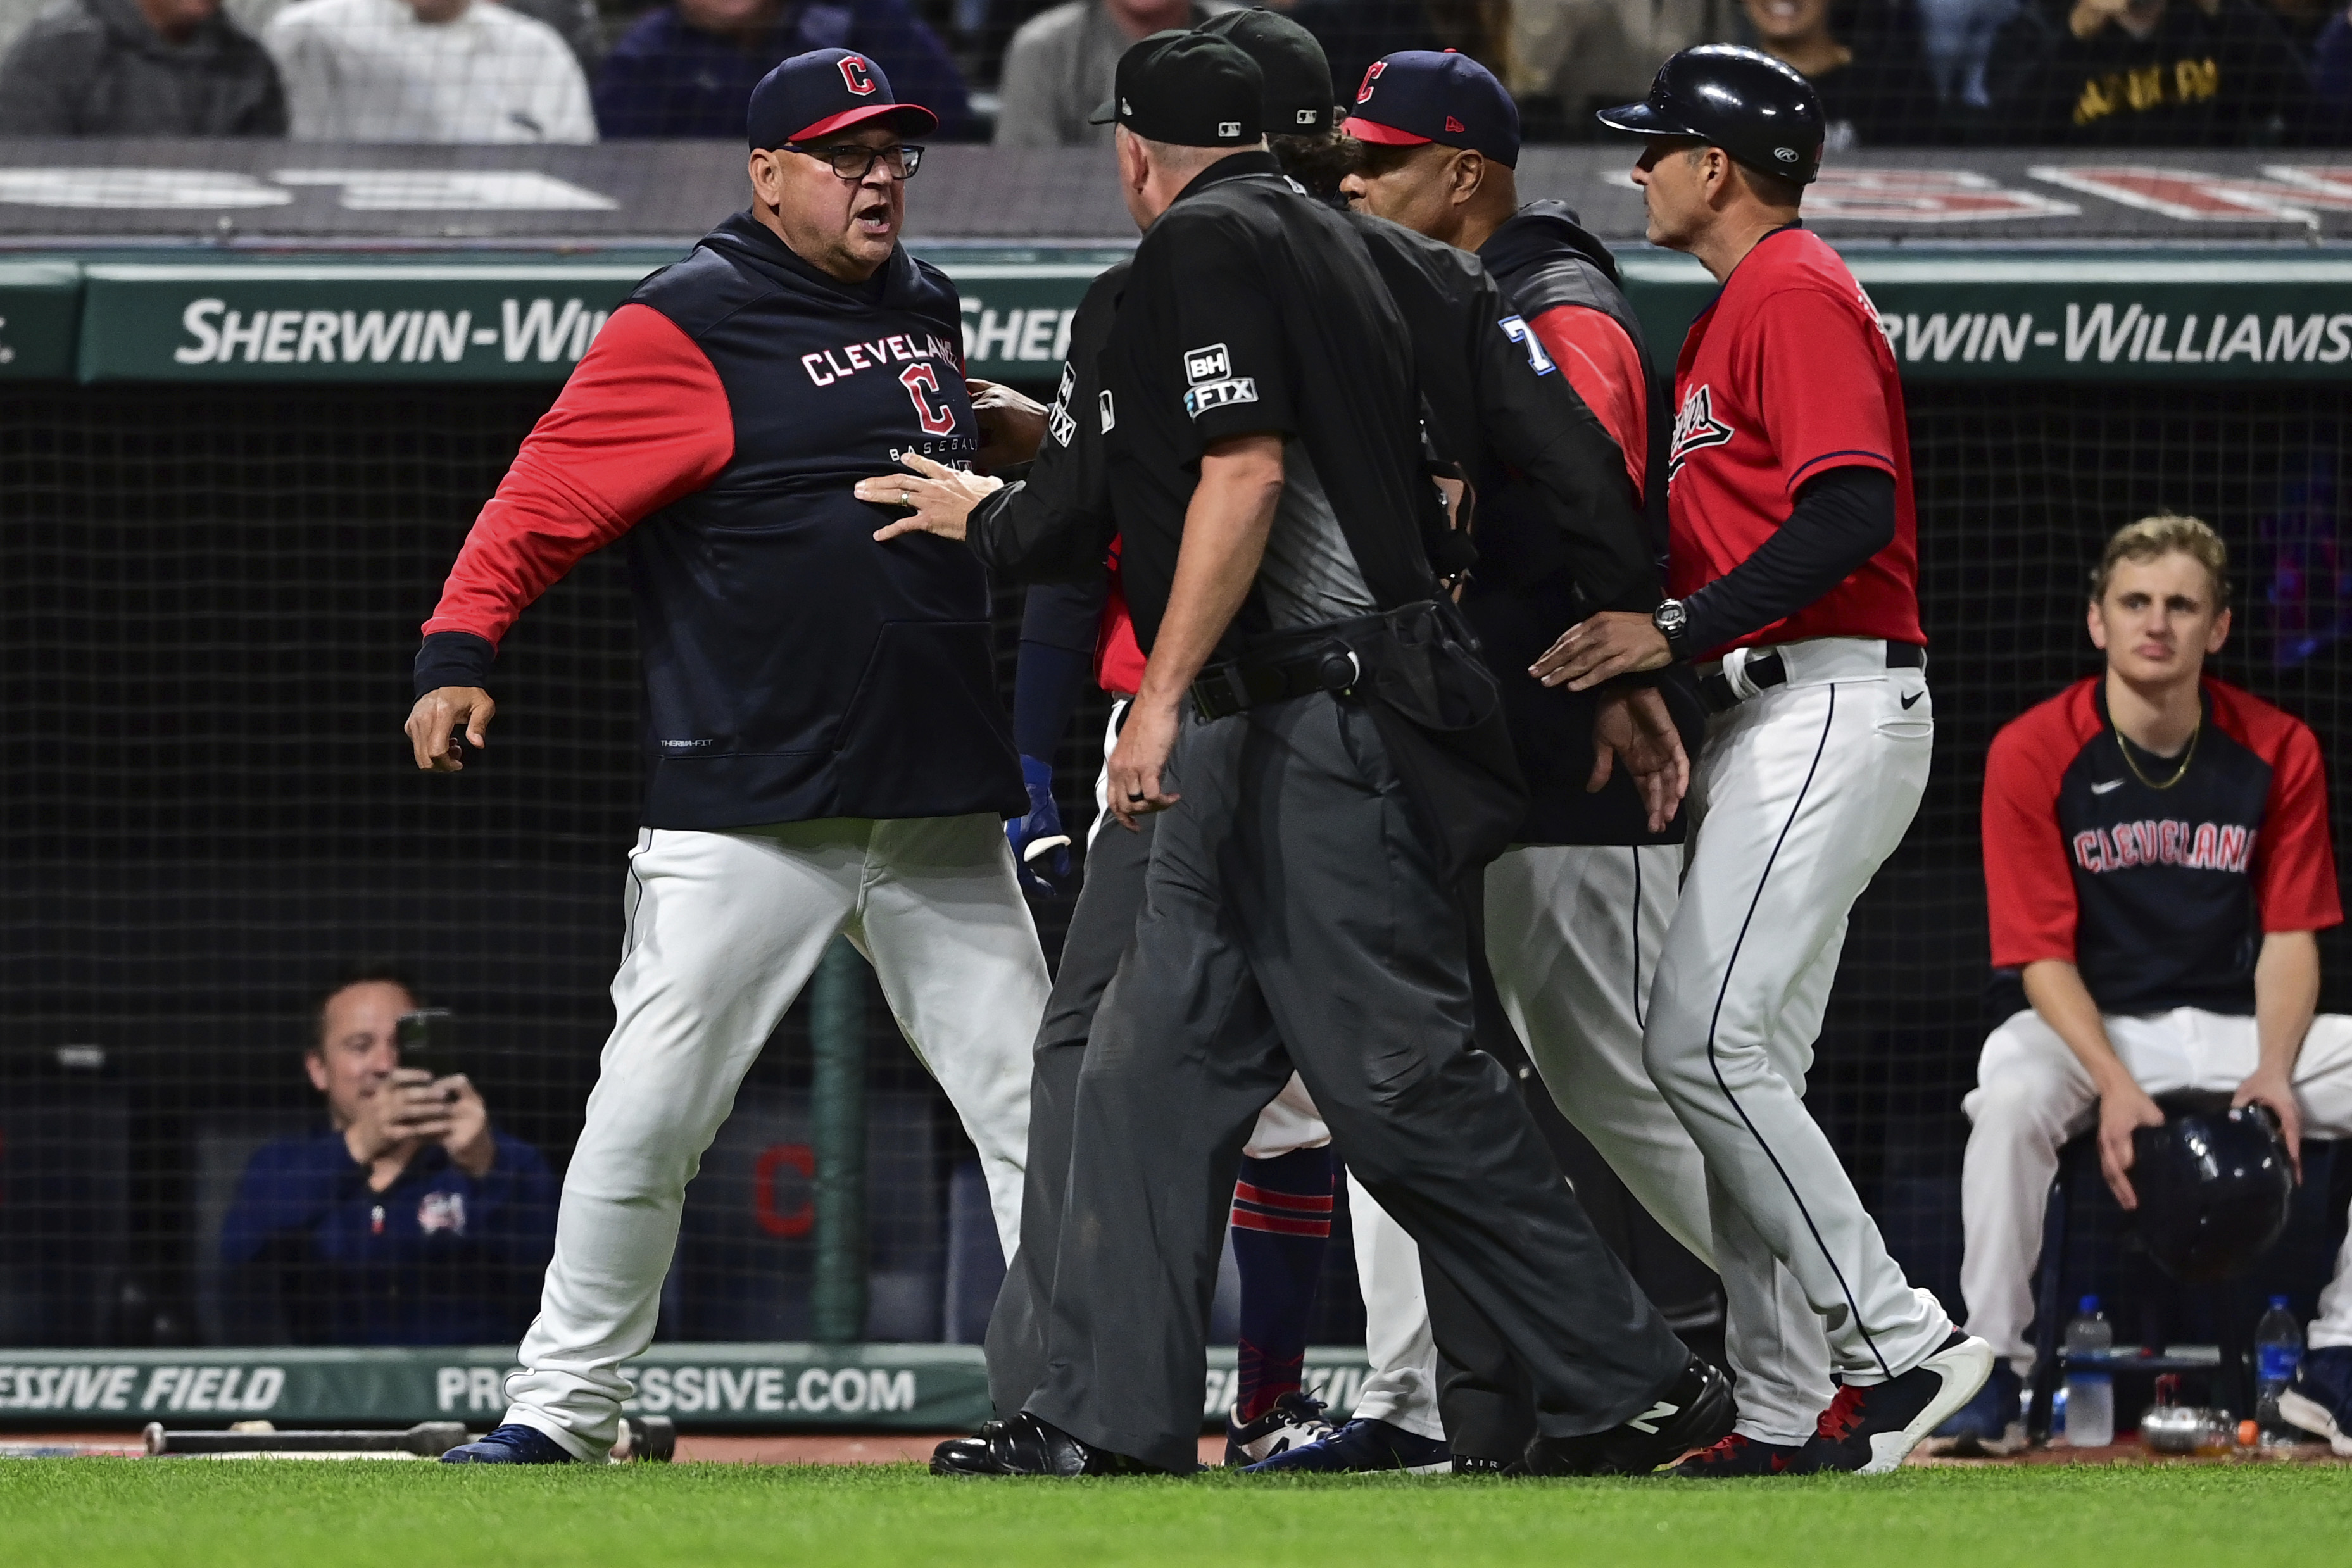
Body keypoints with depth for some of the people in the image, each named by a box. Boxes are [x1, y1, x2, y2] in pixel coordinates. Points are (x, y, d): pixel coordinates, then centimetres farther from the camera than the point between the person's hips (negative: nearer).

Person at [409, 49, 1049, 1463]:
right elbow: (550, 493, -15)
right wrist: (461, 648, -26)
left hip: (940, 806, 6)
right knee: (646, 1117, -7)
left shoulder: (924, 307, 15)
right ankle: (566, 1404, 6)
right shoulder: (687, 327, -7)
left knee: (1032, 1108, 4)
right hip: (746, 814, -6)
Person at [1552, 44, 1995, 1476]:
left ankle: (1900, 1345, -15)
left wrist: (1677, 632, -23)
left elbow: (1852, 513, -23)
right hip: (1779, 720, 11)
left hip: (1829, 711, -11)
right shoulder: (1741, 310, 22)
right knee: (1741, 1062, 8)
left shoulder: (1798, 296, -11)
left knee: (1704, 1044, -16)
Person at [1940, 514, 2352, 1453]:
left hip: (2235, 1027, 3)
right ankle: (1993, 1372, -25)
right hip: (2086, 1026, -3)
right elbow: (2043, 958, -10)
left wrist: (2274, 1071, -20)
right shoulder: (2031, 755, -9)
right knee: (2010, 1097, -36)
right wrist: (2113, 1084, -26)